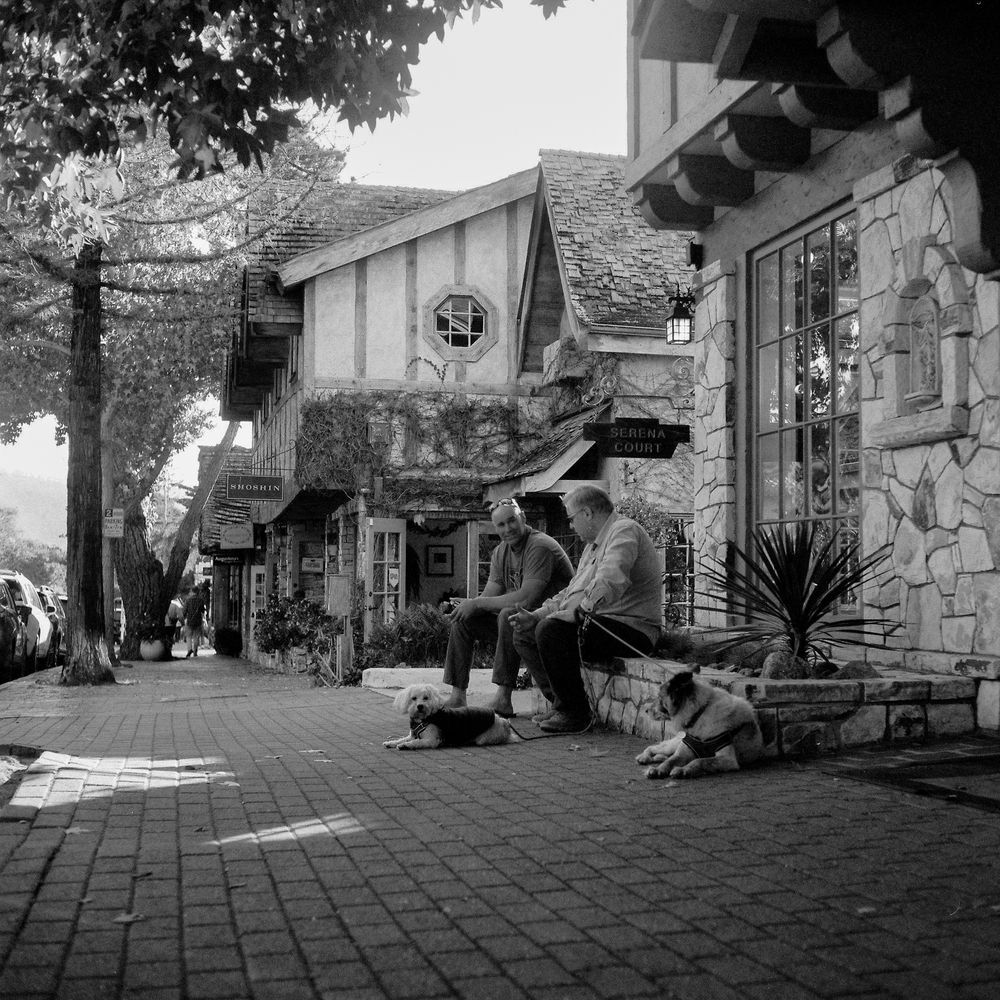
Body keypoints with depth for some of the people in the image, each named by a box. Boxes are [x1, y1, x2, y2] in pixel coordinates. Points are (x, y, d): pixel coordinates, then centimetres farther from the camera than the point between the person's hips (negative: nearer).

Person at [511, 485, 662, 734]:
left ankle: (576, 714, -18)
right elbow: (572, 592, 25)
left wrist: (576, 612, -32)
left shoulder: (625, 530, -11)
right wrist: (536, 615, 13)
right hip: (596, 621, 10)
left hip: (632, 629, -10)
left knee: (551, 630, -28)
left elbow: (611, 581, -29)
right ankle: (559, 703, 4)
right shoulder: (594, 544, 23)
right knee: (524, 633, 6)